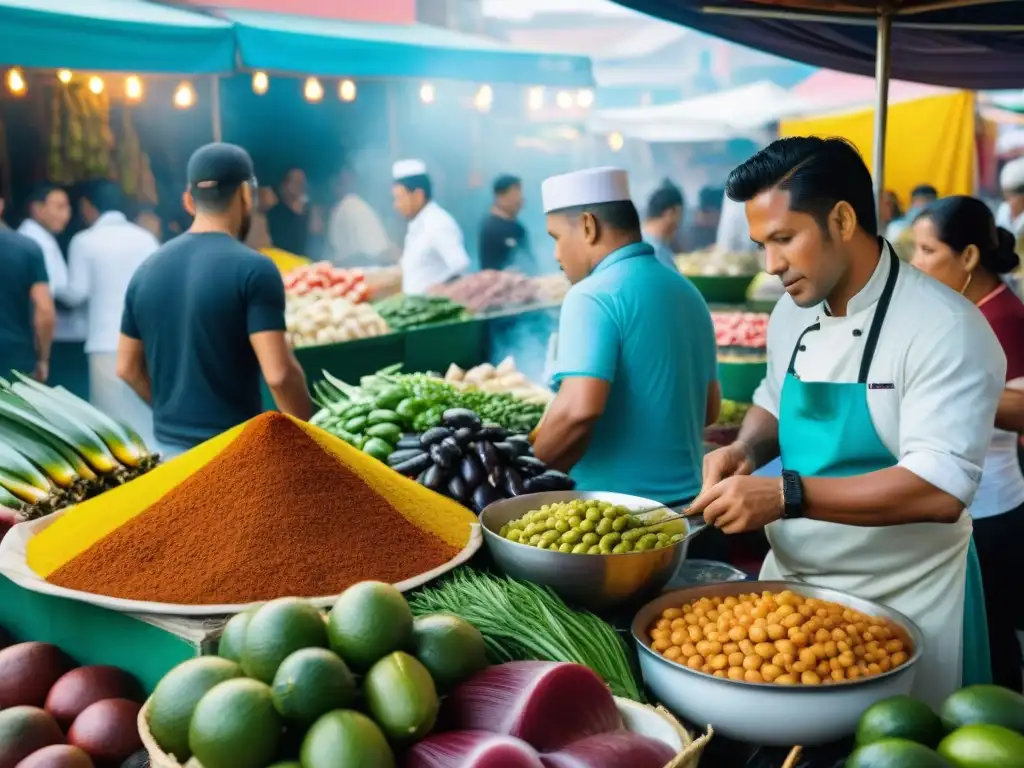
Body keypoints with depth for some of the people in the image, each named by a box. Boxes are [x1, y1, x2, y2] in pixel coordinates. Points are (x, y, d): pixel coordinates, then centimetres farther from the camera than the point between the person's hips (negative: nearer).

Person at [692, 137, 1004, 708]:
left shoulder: (945, 329, -20)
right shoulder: (793, 313, 3)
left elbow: (941, 489, -27)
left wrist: (785, 494, -33)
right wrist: (746, 450, -3)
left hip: (902, 606, -6)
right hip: (791, 583, 6)